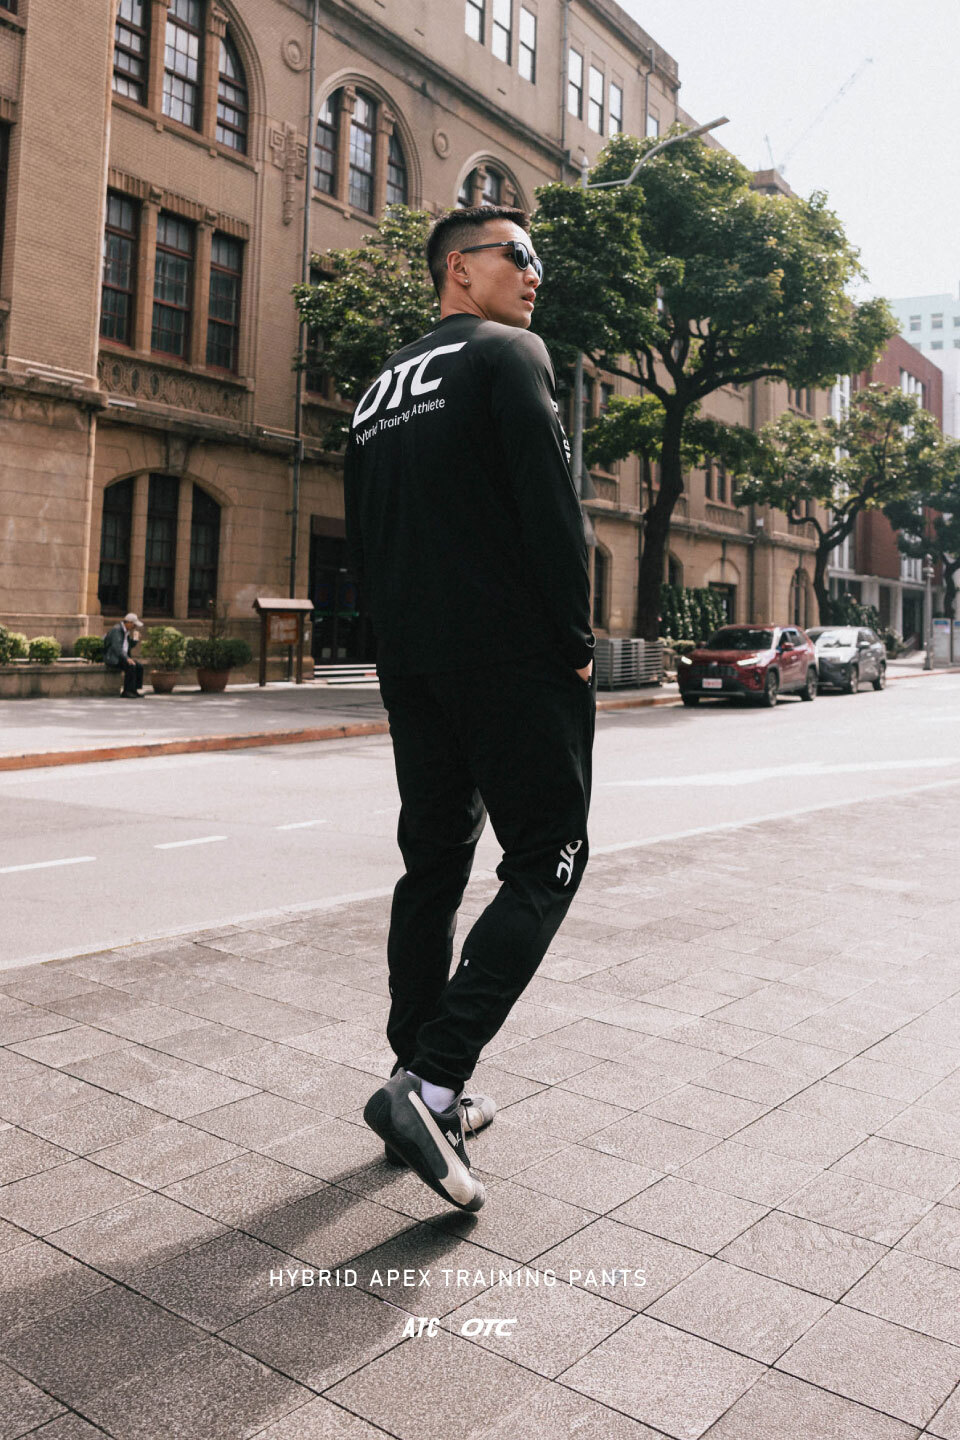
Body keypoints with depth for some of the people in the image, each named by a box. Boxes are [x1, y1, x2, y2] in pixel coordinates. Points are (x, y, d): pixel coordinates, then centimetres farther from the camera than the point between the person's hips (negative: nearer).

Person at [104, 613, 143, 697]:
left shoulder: (126, 631, 13)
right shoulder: (116, 630, -16)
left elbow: (129, 646, 19)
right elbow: (116, 647, -28)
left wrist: (136, 639, 3)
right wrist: (127, 658, -34)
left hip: (121, 657, 9)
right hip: (112, 658, -9)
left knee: (139, 667, -9)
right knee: (131, 666, -29)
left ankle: (135, 690, -7)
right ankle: (127, 691, -23)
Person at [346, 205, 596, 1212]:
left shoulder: (379, 392, 20)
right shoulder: (508, 354, -3)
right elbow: (550, 507, -14)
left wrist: (406, 641, 19)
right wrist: (578, 643, -8)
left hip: (411, 666, 8)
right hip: (512, 658, -8)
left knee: (432, 862, 12)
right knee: (545, 862, -2)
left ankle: (419, 1087, 17)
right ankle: (432, 1083, -12)